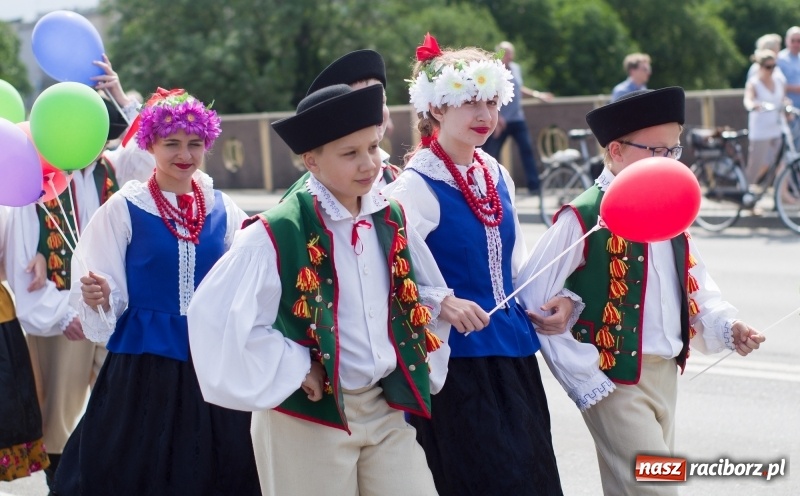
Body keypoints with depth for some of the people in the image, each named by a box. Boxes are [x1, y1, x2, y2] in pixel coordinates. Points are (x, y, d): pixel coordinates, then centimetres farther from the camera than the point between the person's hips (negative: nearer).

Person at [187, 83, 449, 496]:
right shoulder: (276, 236, -15)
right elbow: (216, 315, -21)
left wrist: (419, 363, 9)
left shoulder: (392, 221, 4)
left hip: (386, 408, 5)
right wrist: (295, 371, -16)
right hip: (309, 418, -5)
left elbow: (427, 291, 21)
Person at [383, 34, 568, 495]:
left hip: (513, 352, 8)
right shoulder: (417, 185, -12)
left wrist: (552, 300, 4)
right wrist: (442, 304, -30)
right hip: (456, 357, -8)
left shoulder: (498, 176, 10)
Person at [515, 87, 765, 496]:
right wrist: (584, 378, -15)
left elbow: (693, 282, 19)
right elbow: (534, 299, -17)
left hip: (666, 374, 8)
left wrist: (726, 326, -1)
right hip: (616, 380, -8)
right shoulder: (584, 218, -16)